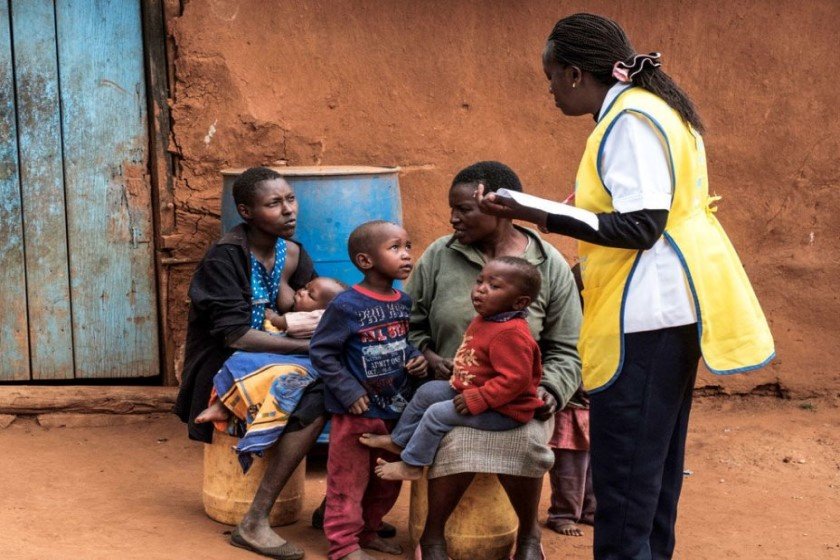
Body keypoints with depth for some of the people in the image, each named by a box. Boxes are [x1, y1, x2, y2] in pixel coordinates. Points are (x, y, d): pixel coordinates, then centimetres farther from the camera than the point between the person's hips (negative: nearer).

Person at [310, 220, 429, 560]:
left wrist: (418, 359, -2)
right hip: (357, 413, -7)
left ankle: (368, 531, 35)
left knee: (389, 479, 18)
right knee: (349, 480, 3)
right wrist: (348, 391, -16)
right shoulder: (347, 305, -16)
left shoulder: (405, 302, 3)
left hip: (397, 410, 7)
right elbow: (321, 351, -12)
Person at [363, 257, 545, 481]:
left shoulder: (510, 333, -28)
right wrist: (459, 375, 10)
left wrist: (476, 399, -30)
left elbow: (515, 379, -32)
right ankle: (399, 440, 29)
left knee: (437, 413, -14)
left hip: (502, 411, -11)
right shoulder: (484, 320, 5)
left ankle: (411, 465, 3)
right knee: (428, 391, 14)